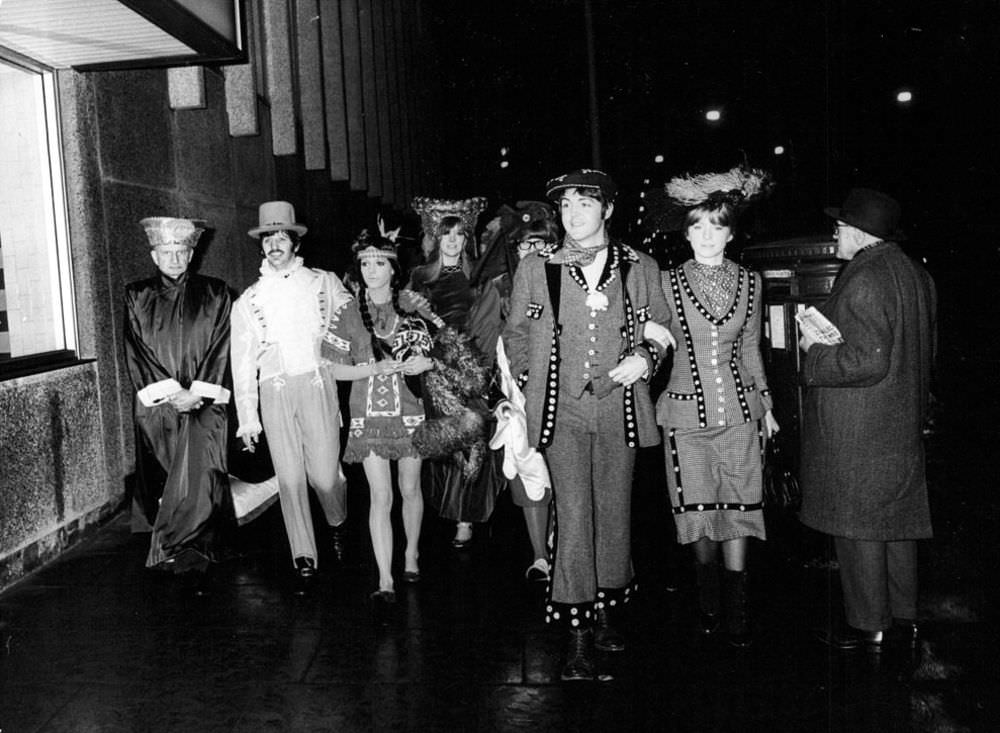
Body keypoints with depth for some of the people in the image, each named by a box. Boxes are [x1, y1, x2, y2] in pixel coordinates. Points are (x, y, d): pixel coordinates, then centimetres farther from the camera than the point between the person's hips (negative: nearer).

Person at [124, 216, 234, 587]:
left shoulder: (214, 295, 7)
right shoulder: (137, 297, 9)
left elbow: (220, 350, 1)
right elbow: (136, 354, 3)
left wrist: (196, 393, -10)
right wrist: (171, 393, -8)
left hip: (204, 405, -1)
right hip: (157, 405, 1)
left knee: (199, 477, -15)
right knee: (165, 484, 2)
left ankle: (174, 553, -9)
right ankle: (196, 560, 13)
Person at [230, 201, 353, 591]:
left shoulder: (325, 283, 9)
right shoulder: (248, 301, 11)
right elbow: (242, 363, 9)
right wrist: (247, 417, 4)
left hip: (317, 384, -1)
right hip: (274, 391, 1)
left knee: (324, 473, -4)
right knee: (289, 478, 1)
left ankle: (338, 524, 29)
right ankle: (304, 559, 13)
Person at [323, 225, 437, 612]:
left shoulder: (413, 307, 1)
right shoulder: (348, 314, 0)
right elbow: (338, 370, 1)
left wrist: (426, 363, -13)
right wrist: (375, 368, -15)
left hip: (410, 411, 1)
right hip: (369, 415, -1)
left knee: (410, 489, 12)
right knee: (380, 496, -6)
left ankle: (411, 555, 35)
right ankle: (385, 582, -4)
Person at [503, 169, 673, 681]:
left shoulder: (640, 269, 7)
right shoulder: (535, 269, 5)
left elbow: (661, 327, 15)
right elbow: (515, 336, 13)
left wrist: (644, 359, -4)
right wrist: (528, 390, 4)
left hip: (620, 408, 2)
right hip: (562, 408, -1)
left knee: (614, 513, 10)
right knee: (573, 516, -7)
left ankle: (607, 613, 28)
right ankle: (578, 633, 1)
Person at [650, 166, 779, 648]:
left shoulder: (749, 283, 7)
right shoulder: (667, 282, -1)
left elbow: (750, 349, 16)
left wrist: (765, 404, 19)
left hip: (739, 407, 2)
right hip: (687, 410, -2)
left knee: (739, 509, 0)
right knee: (699, 511, 4)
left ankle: (736, 612, 12)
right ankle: (708, 603, 24)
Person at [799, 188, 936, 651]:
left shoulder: (863, 283, -20)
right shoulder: (913, 274, 10)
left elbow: (868, 361, -25)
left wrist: (815, 352, -11)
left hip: (856, 434, -9)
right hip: (904, 424, 10)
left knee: (857, 526, 2)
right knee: (897, 522, 16)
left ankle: (868, 625, 13)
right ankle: (902, 617, 27)